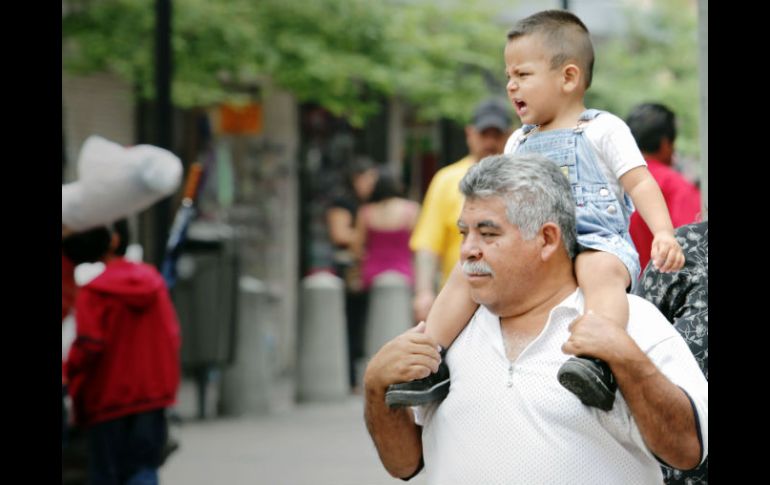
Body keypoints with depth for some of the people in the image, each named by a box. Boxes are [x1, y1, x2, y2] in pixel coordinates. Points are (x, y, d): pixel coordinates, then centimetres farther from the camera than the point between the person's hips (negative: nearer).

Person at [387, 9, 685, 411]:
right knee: (467, 269, -14)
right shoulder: (519, 143, 24)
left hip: (597, 241, -6)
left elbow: (639, 183, -1)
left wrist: (664, 233, -16)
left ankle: (599, 363, -60)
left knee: (600, 271, -40)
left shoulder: (602, 130, 6)